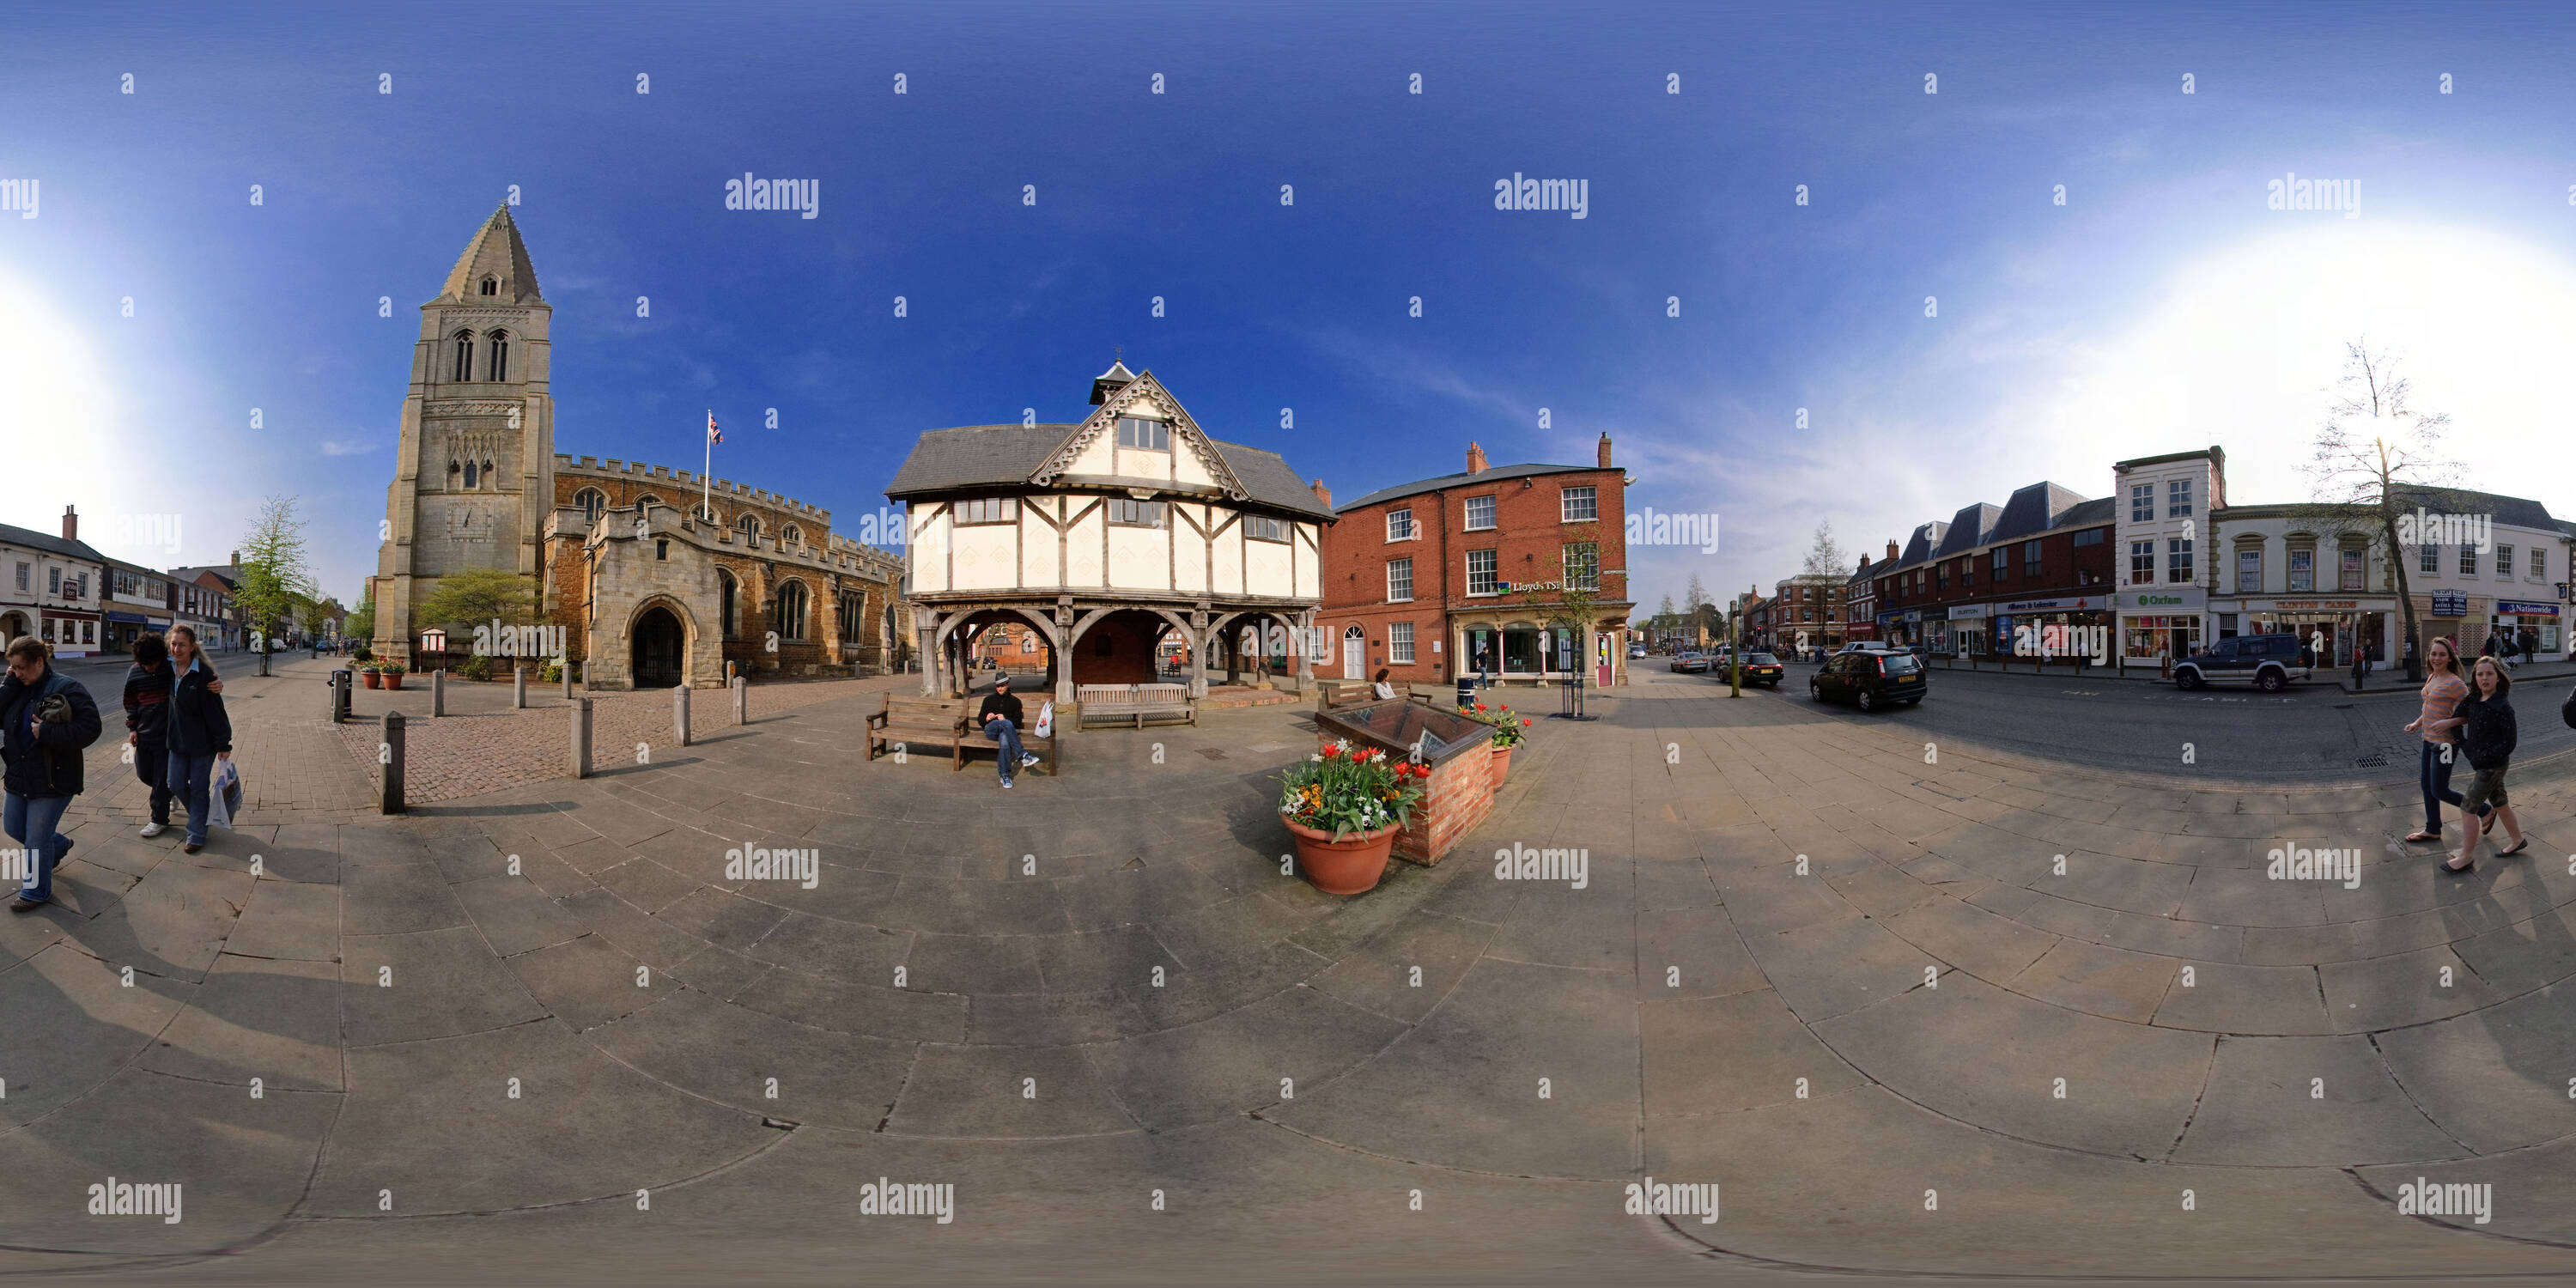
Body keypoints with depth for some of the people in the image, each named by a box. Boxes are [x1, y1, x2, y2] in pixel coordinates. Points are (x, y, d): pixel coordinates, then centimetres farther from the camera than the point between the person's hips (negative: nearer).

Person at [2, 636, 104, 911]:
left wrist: (46, 732, -27)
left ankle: (36, 892, 23)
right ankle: (59, 844, 48)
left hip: (52, 779, -7)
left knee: (36, 841, 4)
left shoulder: (66, 688, -17)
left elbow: (90, 728, -22)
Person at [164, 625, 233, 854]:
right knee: (176, 784, 9)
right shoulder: (170, 670, 1)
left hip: (202, 741, -6)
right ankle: (200, 814, 35)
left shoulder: (203, 674, -19)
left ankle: (197, 835, 12)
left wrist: (223, 744, -15)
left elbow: (215, 711, -16)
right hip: (178, 739, 6)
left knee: (198, 789, 2)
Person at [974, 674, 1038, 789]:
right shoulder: (989, 700, 24)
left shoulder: (1015, 701, 20)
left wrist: (1005, 719, -10)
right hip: (990, 730, 0)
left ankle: (1005, 775, -38)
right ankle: (1021, 754, -46)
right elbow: (980, 720, 21)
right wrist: (986, 718, -4)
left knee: (1005, 741, -41)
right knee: (1006, 723, -38)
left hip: (1006, 731, 0)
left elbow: (1018, 722, 9)